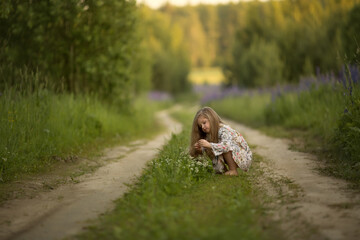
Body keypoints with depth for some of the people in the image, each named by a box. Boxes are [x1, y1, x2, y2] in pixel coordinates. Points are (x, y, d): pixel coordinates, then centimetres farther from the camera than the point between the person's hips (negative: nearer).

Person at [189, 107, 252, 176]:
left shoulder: (224, 130, -23)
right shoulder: (210, 134, 2)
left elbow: (226, 145, -41)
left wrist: (209, 145, -47)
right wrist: (199, 149, -22)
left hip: (245, 158, -8)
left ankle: (233, 170, -18)